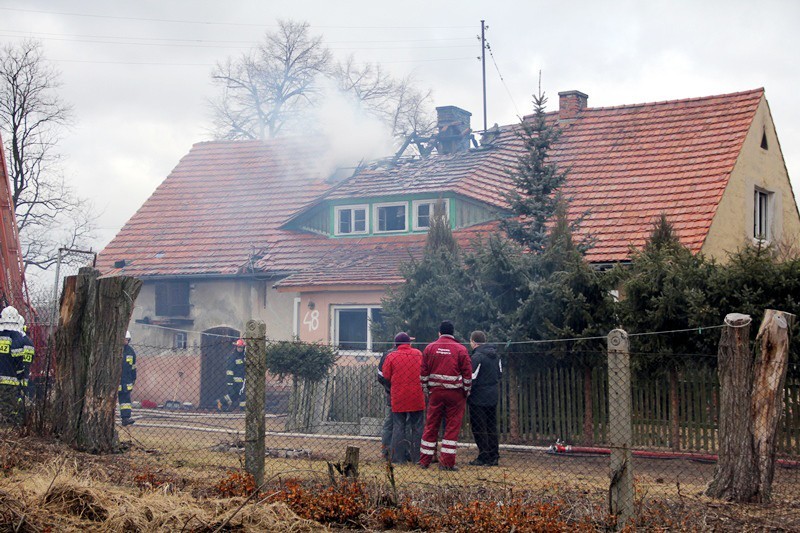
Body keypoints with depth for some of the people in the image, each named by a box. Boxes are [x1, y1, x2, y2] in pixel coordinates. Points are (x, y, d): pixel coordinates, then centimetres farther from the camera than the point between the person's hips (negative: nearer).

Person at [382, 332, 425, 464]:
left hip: (398, 398, -1)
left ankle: (398, 458, 2)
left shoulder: (391, 357, -4)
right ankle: (417, 457, 9)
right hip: (417, 397, 1)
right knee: (417, 427, 8)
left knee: (398, 427, 5)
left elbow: (386, 376, -1)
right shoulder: (418, 354, 1)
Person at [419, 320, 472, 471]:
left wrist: (426, 389, 15)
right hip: (455, 393, -2)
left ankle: (424, 460, 13)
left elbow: (423, 372, 6)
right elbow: (467, 374, -2)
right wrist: (466, 392, 8)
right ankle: (447, 462, 0)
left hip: (435, 392, 3)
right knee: (452, 426, 2)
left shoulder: (430, 348, 4)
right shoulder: (460, 350, -3)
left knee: (431, 425, 9)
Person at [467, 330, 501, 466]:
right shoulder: (495, 355, 9)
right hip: (493, 397, 8)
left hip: (479, 398, -8)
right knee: (492, 428, 13)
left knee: (479, 429, -1)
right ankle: (493, 457, 16)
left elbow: (472, 378, -17)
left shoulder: (477, 357, -17)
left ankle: (484, 457, 0)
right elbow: (499, 373, 18)